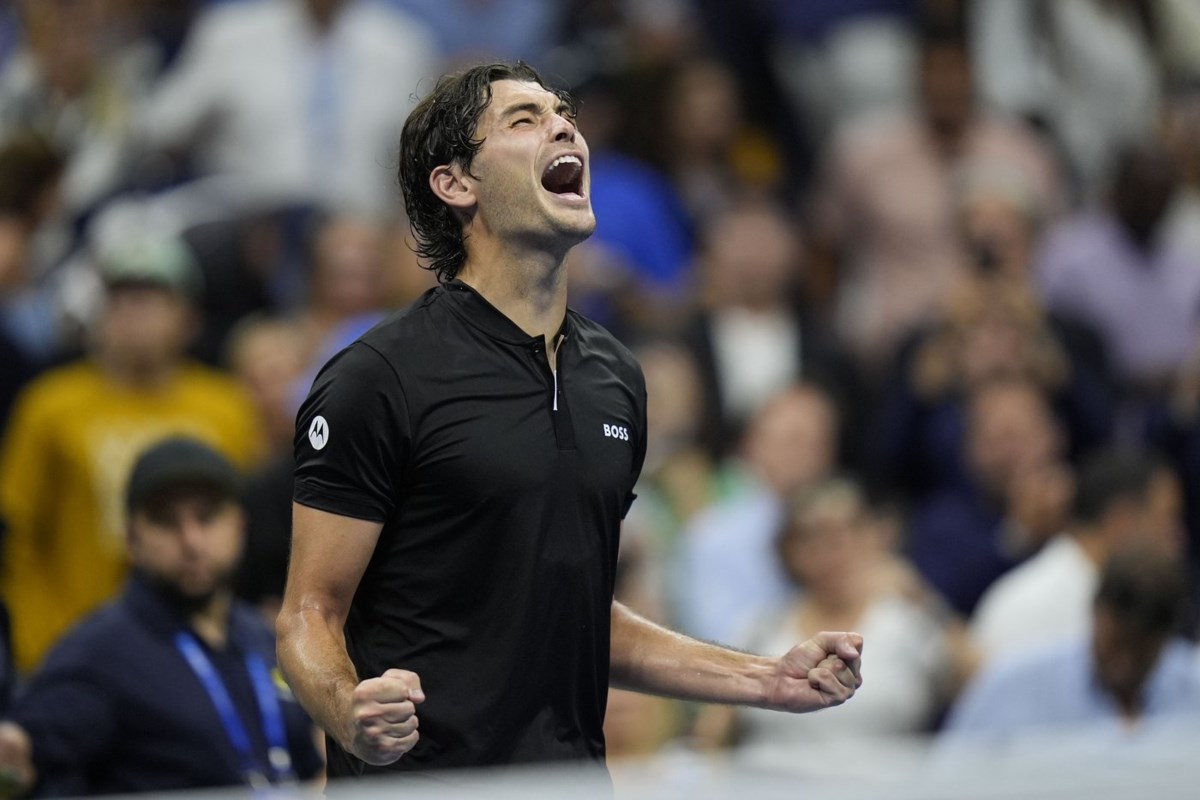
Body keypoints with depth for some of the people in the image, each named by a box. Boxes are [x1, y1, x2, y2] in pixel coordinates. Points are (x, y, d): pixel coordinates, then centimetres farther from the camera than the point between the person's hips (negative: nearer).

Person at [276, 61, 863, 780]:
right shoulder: (381, 377, -9)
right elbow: (310, 616, -10)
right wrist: (350, 710, -30)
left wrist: (773, 680, 11)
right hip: (422, 779, -6)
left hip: (574, 776, 6)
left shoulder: (615, 376, 11)